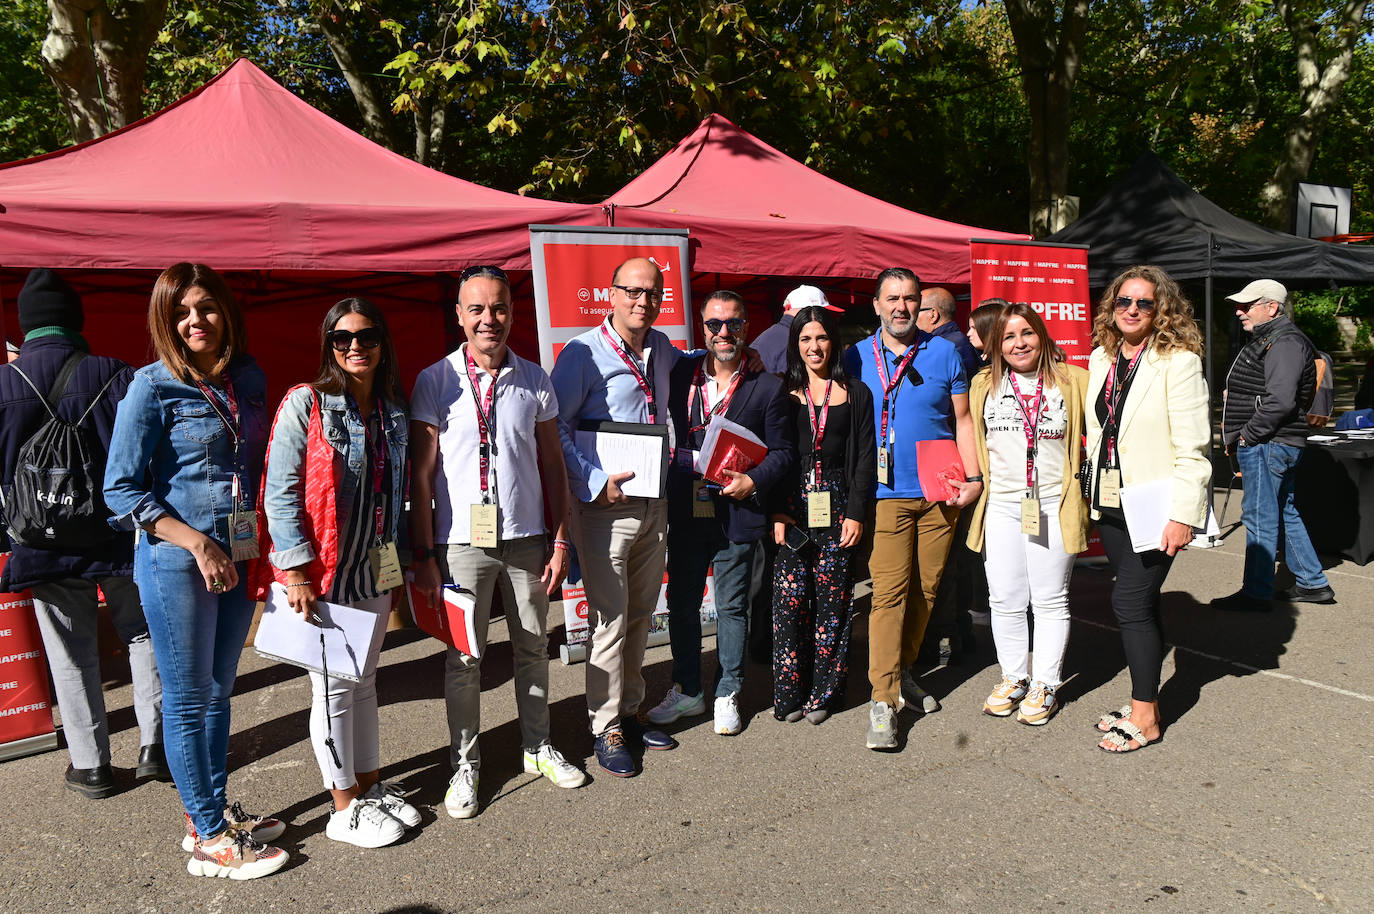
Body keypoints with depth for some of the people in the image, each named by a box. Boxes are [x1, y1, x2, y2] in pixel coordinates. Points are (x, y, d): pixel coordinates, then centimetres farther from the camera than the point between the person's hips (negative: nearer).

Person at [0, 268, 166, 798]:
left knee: (71, 657, 12)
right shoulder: (116, 377, -10)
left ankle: (90, 765, 22)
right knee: (143, 634, 16)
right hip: (118, 535, -1)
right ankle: (154, 745, 15)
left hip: (43, 543, 1)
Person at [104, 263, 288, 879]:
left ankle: (213, 811, 32)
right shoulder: (152, 387, -9)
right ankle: (209, 841, 15)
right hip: (176, 558, -6)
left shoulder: (249, 379, 6)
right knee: (187, 699, 4)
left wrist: (259, 539, 7)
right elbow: (121, 489, -9)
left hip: (239, 555, 6)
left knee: (218, 690, 17)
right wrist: (197, 542, -16)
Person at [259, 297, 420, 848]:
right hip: (322, 573, -6)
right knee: (333, 688, 5)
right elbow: (280, 493, -14)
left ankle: (370, 786, 33)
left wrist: (401, 559, 13)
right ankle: (344, 809, 19)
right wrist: (297, 573, -18)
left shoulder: (392, 408, 8)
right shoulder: (305, 404, -10)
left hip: (375, 568, 6)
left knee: (364, 680, 18)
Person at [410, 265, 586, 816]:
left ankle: (538, 748, 32)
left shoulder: (535, 380, 3)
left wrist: (560, 540, 2)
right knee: (464, 657, 6)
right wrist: (423, 555, -7)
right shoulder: (435, 383, -4)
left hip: (526, 538, 3)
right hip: (462, 542, -2)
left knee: (533, 648, 14)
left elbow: (552, 465, 6)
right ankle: (465, 765, 23)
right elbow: (422, 474, -4)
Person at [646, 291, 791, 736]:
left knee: (732, 607, 9)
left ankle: (726, 695, 25)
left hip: (737, 515, -3)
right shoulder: (680, 374, 5)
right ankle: (687, 690, 31)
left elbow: (781, 450, 0)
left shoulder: (767, 386, -2)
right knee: (682, 604, 13)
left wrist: (754, 480, -15)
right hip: (686, 512, 3)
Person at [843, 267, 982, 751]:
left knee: (926, 588, 9)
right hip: (887, 494, -2)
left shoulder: (944, 353, 6)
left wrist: (973, 477, -2)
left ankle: (904, 671, 27)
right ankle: (883, 697, -6)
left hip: (940, 492, 2)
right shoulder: (856, 357, 5)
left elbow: (962, 420, 10)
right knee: (890, 591, -9)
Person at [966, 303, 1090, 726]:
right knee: (1005, 600, 7)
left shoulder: (1072, 381, 2)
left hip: (1053, 506, -2)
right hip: (1001, 506, 2)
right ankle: (1013, 678, 23)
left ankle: (1045, 684, 18)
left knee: (1050, 600, 6)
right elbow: (972, 441, 18)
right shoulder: (983, 385, 9)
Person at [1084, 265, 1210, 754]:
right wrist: (1095, 489, 16)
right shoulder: (1101, 358, 9)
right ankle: (1144, 700, 26)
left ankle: (1145, 718, 7)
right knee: (1140, 603, 14)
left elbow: (1192, 447, -14)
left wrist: (1183, 515, -17)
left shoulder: (1178, 361, -11)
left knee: (1130, 602, -7)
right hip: (1110, 502, 6)